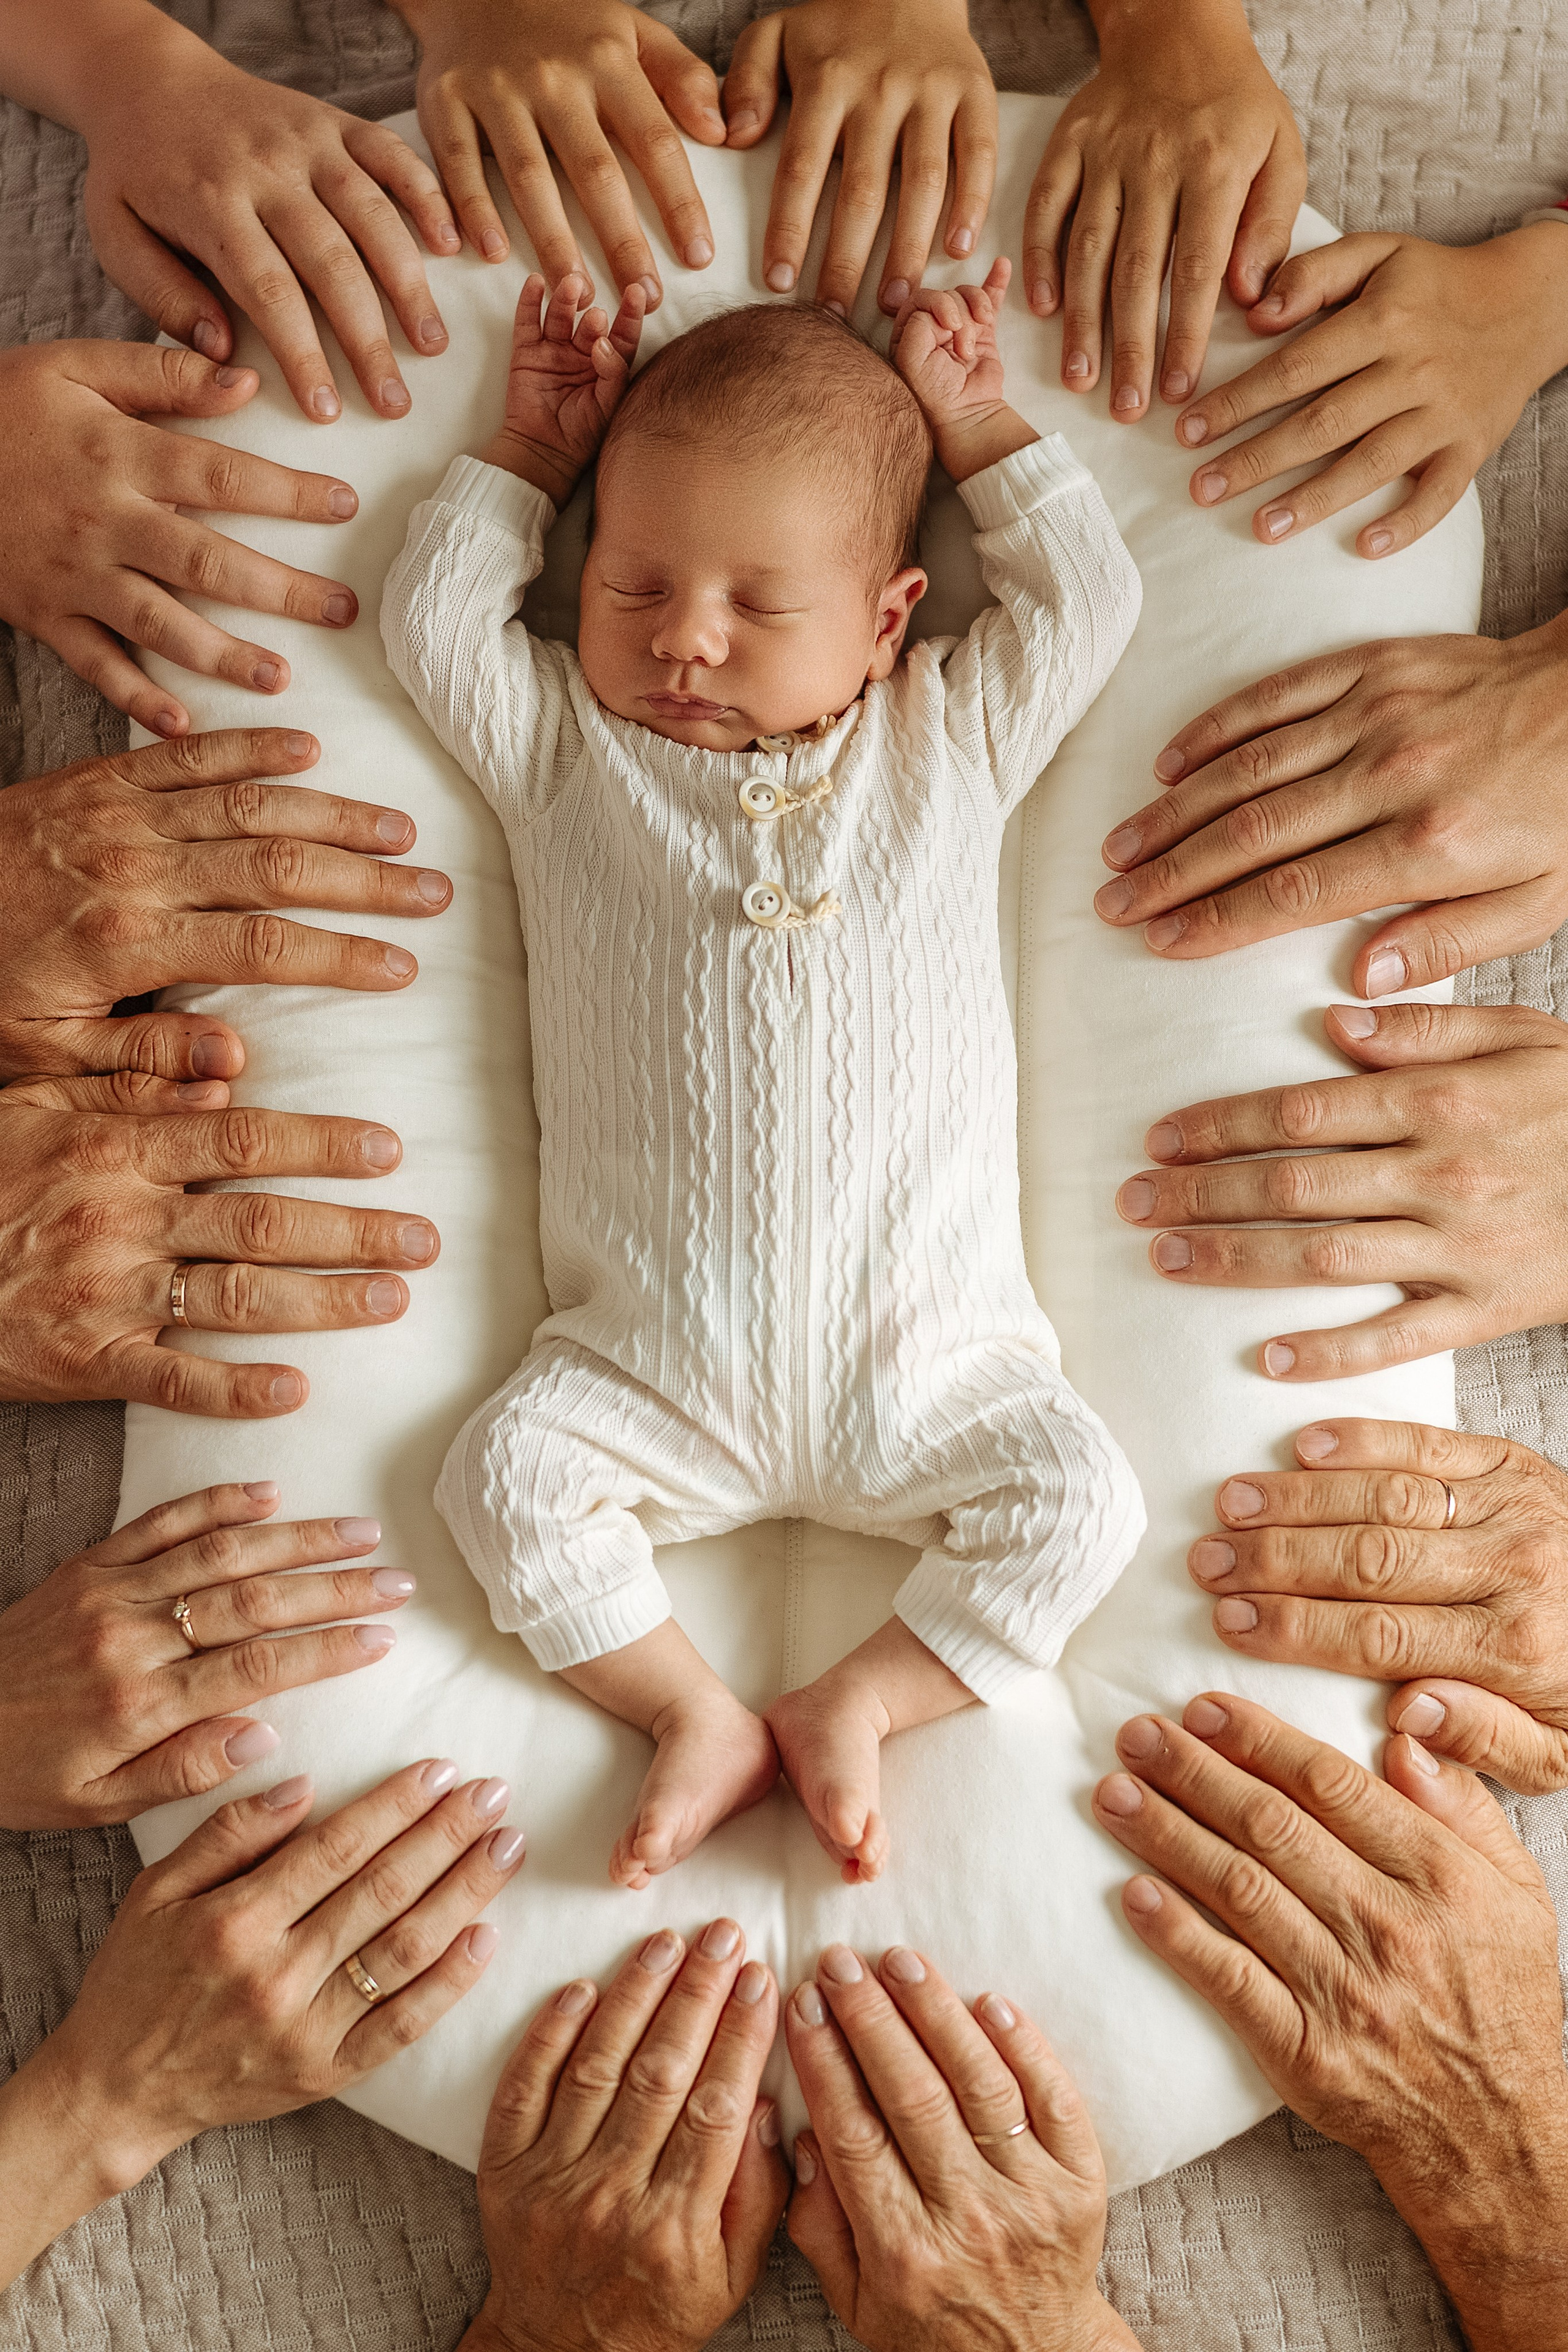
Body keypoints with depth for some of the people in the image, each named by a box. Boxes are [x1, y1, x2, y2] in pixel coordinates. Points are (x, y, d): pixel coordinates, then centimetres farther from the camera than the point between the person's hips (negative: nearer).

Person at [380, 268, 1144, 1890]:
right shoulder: (563, 749, 8)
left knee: (1080, 1495, -16)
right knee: (507, 1476, -19)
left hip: (924, 1358, 1)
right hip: (653, 1368, 0)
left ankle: (858, 1704, -4)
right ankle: (691, 1710, -4)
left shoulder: (951, 743, 10)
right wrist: (531, 446, 11)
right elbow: (431, 617, 5)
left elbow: (1087, 604, 9)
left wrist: (972, 421, 14)